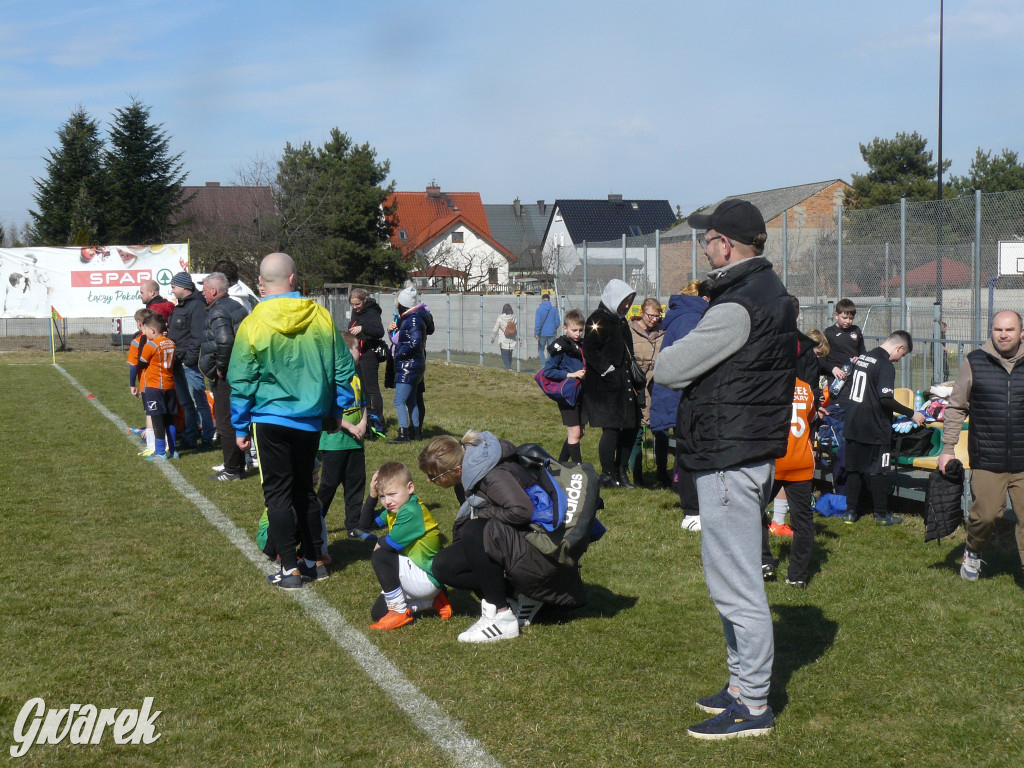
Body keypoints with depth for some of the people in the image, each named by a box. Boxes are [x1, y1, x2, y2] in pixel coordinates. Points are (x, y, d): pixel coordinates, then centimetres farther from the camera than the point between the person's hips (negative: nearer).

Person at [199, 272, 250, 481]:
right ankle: (238, 466, 24)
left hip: (226, 376, -10)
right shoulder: (237, 307, 15)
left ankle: (232, 470, 1)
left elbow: (225, 341, -30)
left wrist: (221, 366, -18)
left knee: (225, 422, -3)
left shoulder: (217, 312, -15)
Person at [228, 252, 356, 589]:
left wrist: (240, 428, 4)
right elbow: (343, 369, 4)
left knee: (278, 493, 5)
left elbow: (241, 383, -6)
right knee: (305, 489, 18)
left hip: (271, 420, -4)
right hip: (312, 419, 4)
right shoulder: (321, 318, -3)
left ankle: (290, 569, 4)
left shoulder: (253, 324, -11)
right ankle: (315, 560, 23)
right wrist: (336, 412, 17)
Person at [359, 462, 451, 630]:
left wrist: (378, 544, -1)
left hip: (427, 577, -10)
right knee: (377, 613, 11)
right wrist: (372, 497, -4)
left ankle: (400, 611, -13)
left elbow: (392, 544, -24)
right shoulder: (394, 510, 6)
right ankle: (433, 601, 13)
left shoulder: (412, 511, -23)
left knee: (379, 557, -23)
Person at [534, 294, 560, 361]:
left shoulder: (539, 309, -8)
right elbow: (557, 321, 5)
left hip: (542, 333, -2)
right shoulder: (554, 309, 0)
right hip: (551, 333, 2)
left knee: (540, 349, 10)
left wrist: (536, 333, -9)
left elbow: (537, 323, -12)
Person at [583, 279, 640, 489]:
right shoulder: (598, 320, -9)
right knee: (611, 428, -8)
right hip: (604, 385, -9)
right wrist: (608, 371, -21)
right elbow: (590, 351, -16)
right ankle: (607, 475, 1)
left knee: (631, 424, 9)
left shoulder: (620, 320, 20)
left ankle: (621, 471, 20)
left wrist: (632, 375, 17)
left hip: (622, 383, 9)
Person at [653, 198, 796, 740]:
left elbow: (668, 369, -16)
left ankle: (753, 706, 3)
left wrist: (669, 353, 4)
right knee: (735, 576, 20)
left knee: (735, 583, -4)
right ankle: (743, 684, 30)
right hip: (752, 450, 11)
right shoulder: (770, 291, 14)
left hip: (729, 460, -11)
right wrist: (696, 353, 1)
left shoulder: (738, 306, -20)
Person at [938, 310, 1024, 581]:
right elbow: (956, 408, 7)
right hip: (987, 462, -1)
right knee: (986, 514, -2)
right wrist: (947, 448, 4)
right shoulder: (974, 363, 1)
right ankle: (973, 552, 28)